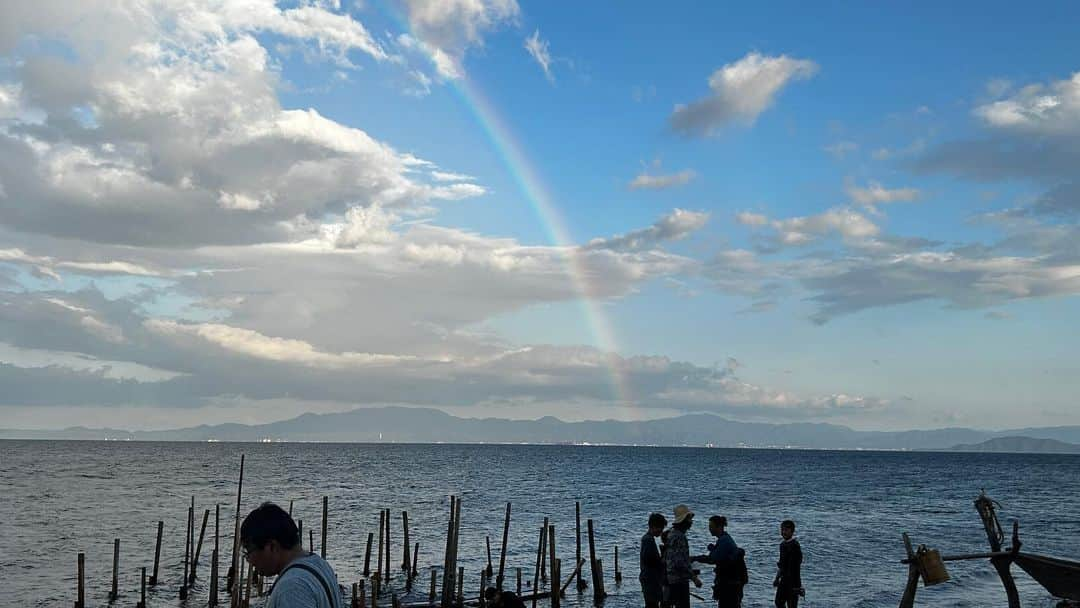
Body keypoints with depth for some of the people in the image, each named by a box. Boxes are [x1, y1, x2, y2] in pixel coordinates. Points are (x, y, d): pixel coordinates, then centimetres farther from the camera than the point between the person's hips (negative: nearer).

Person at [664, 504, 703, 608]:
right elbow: (680, 562, -24)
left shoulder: (672, 533, 13)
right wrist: (694, 577, -19)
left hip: (672, 579, 10)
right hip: (680, 580, -10)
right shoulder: (678, 537, -19)